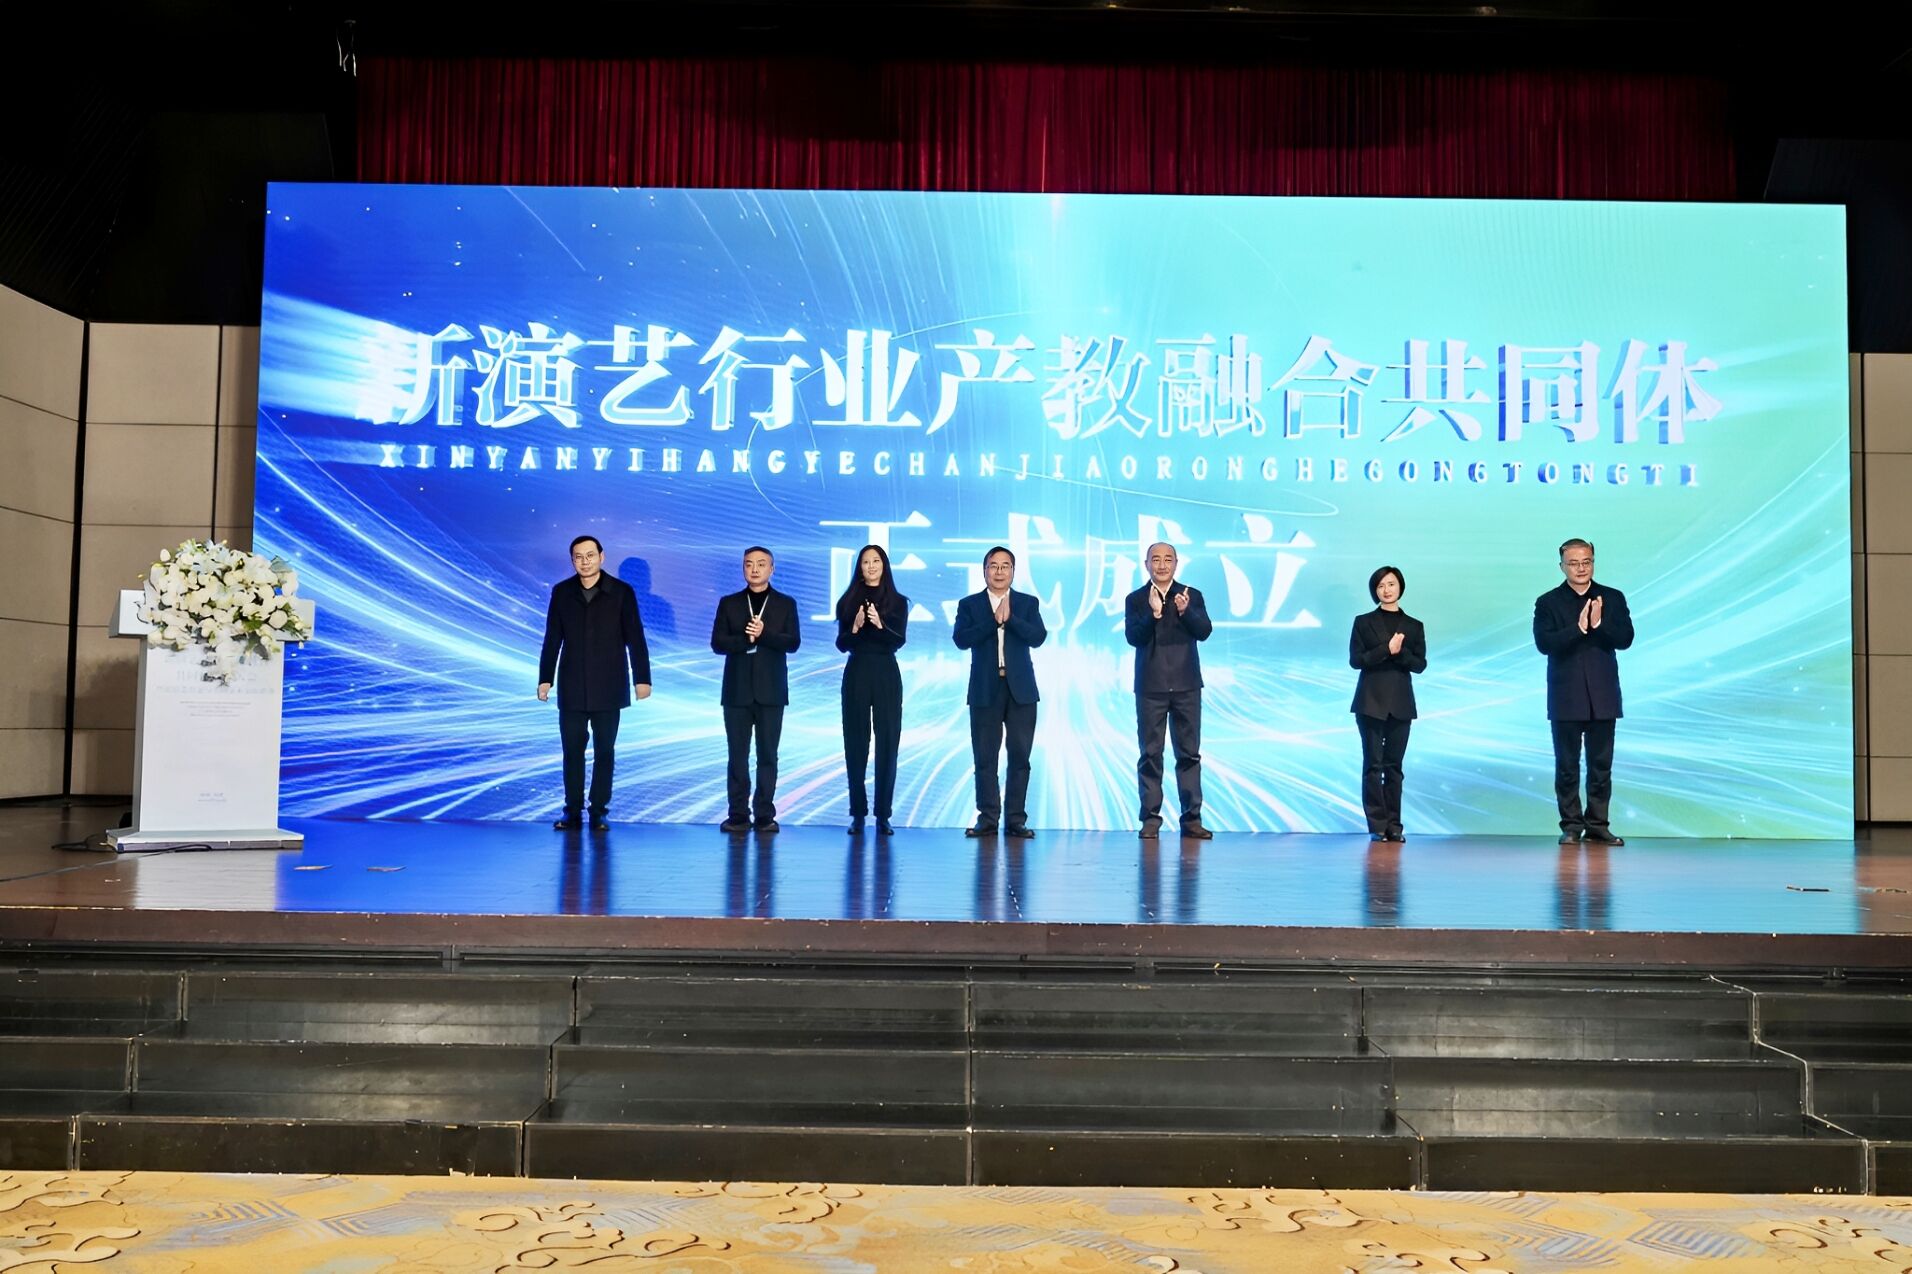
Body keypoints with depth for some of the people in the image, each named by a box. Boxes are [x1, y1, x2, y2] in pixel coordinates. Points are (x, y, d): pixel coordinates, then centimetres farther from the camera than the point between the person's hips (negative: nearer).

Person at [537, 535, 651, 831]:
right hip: (572, 688, 2)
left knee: (604, 751, 4)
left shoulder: (621, 592, -2)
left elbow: (635, 639, -2)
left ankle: (598, 811, 11)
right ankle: (573, 811, 12)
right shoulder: (561, 592, 5)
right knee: (572, 750, 4)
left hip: (608, 688, -2)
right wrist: (545, 679, 5)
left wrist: (642, 678, -5)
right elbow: (552, 640, 7)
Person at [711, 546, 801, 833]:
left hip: (770, 690, -1)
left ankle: (765, 814, 6)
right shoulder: (729, 603, 9)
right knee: (738, 755, 2)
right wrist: (746, 639, -15)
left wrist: (764, 634, -17)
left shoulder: (786, 603, 7)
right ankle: (738, 814, 7)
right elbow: (717, 642, 0)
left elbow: (793, 642, -4)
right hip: (737, 690, 1)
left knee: (768, 755, 1)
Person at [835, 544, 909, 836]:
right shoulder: (848, 601, 7)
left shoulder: (897, 602, 5)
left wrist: (880, 624, -24)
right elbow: (841, 644, 2)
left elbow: (899, 640, -7)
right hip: (856, 675, 1)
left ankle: (883, 815, 1)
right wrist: (855, 627, -17)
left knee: (887, 742, -3)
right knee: (855, 742, 1)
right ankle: (858, 813, 7)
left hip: (886, 676, -1)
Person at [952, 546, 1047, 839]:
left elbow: (1038, 637, -6)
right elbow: (961, 639, -9)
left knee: (1020, 756, 0)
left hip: (1021, 690, 1)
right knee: (985, 757, 1)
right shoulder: (969, 604, 7)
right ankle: (988, 819, 7)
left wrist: (1010, 618, -15)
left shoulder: (1028, 603, 9)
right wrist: (994, 620, -15)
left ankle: (1015, 820, 5)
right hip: (984, 690, 0)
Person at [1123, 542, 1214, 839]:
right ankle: (1151, 818, 5)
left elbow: (1204, 632, -5)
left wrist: (1186, 612, -22)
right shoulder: (1136, 600, 3)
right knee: (1151, 753, 1)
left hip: (1186, 686, 1)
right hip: (1150, 687, -1)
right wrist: (1154, 614, -23)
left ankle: (1192, 818, 8)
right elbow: (1133, 637, -9)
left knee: (1189, 752, 4)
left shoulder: (1192, 596, 6)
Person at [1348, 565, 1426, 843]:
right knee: (1373, 764, -3)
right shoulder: (1363, 622, 5)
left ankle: (1393, 825, 7)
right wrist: (1386, 649, -15)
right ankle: (1377, 825, 0)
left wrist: (1400, 653, -14)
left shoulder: (1414, 626, 10)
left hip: (1400, 704, 2)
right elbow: (1355, 659, -4)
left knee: (1394, 765, 3)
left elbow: (1420, 664, 4)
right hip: (1371, 702, -2)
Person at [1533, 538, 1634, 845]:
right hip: (1565, 698, -1)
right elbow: (1544, 643, -12)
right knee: (1567, 766, 3)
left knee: (1601, 765, 6)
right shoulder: (1548, 602, 1)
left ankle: (1598, 825, 14)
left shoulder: (1613, 598, 6)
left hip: (1602, 696, 2)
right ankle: (1571, 825, 11)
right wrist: (1579, 628, -22)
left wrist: (1598, 624, -19)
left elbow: (1625, 639, -4)